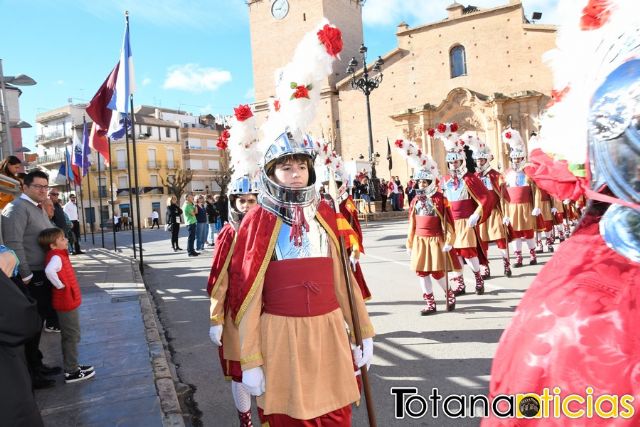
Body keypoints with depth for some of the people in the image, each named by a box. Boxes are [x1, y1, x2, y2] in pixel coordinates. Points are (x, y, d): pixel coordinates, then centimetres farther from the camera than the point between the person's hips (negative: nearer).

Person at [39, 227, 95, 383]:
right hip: (66, 302, -10)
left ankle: (72, 366, 30)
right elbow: (49, 271, -40)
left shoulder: (58, 255, 9)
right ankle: (71, 372, 9)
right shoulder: (56, 257, -20)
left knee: (71, 336, 18)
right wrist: (60, 286, -27)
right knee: (71, 337, 0)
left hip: (69, 300, 10)